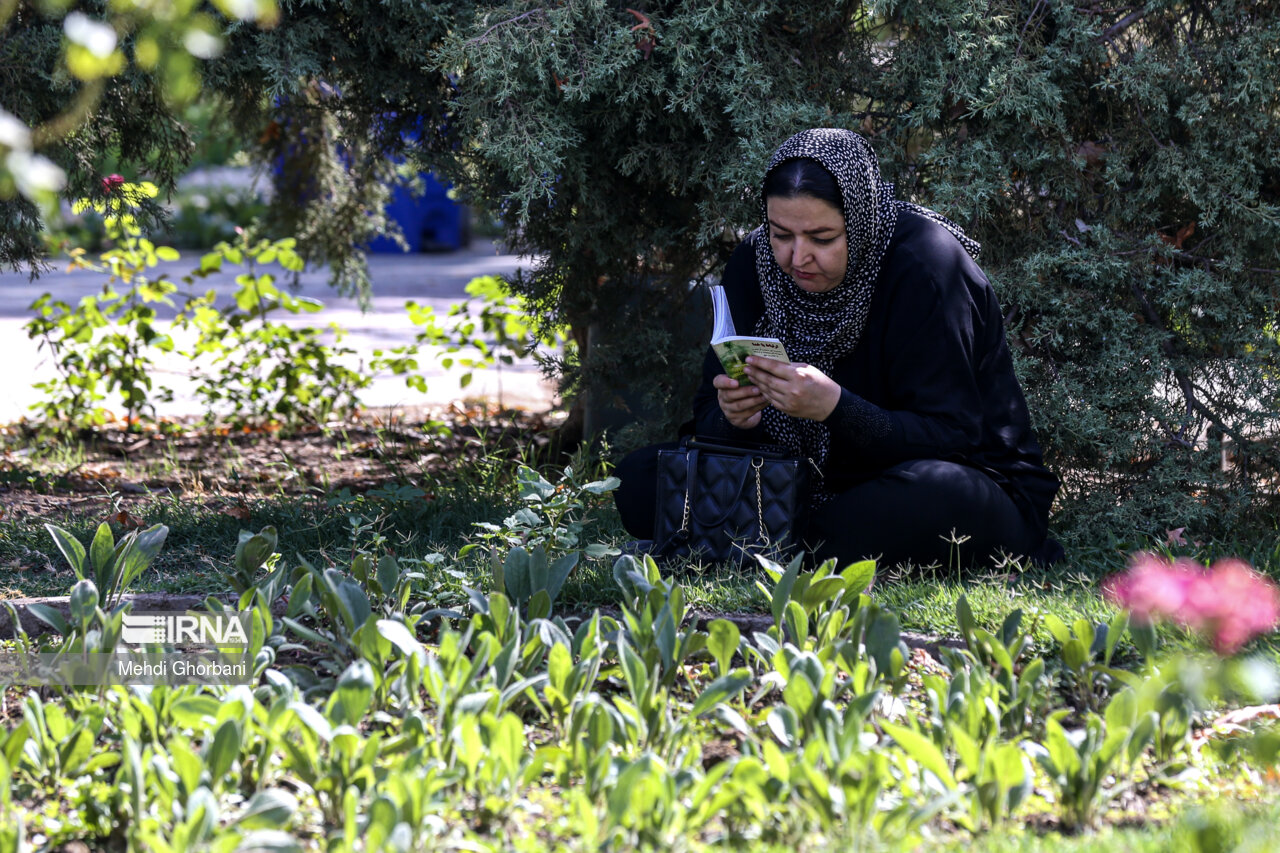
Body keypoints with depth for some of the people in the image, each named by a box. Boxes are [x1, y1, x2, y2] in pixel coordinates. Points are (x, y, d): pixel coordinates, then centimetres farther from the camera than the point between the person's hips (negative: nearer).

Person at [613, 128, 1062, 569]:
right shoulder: (755, 262, -2)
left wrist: (835, 408, -38)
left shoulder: (926, 263, -19)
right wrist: (736, 418, -26)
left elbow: (949, 438, -23)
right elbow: (708, 415, 0)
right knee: (640, 479, -11)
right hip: (819, 487, 5)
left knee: (932, 495, -42)